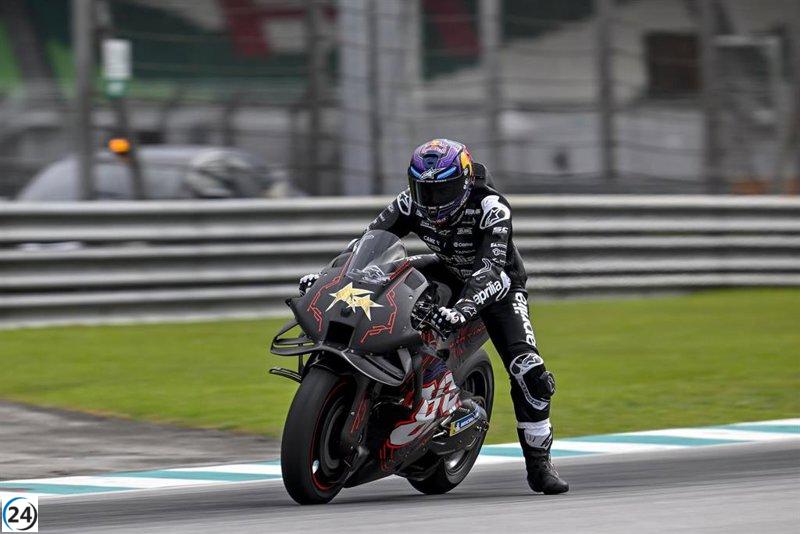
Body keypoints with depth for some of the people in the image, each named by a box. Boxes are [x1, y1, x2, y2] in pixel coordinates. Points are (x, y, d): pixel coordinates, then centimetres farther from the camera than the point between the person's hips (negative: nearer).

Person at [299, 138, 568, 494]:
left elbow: (491, 268, -44)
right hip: (448, 276, 5)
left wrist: (462, 309, -62)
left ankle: (539, 464, -9)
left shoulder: (491, 208, -33)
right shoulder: (411, 204, -19)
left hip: (498, 286, -5)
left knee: (529, 372, -21)